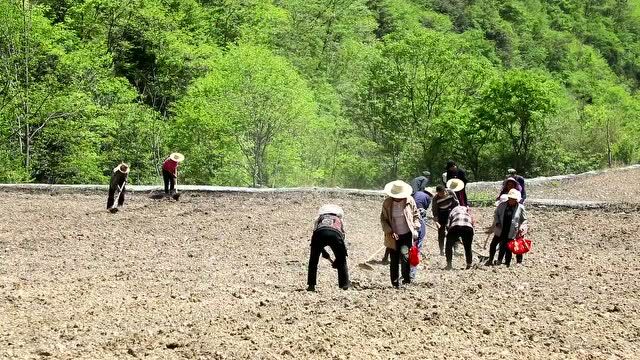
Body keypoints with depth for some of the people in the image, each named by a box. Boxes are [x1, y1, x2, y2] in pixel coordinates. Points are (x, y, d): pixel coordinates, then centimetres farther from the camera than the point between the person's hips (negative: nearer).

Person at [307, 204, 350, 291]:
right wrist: (337, 261, 40)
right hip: (335, 234, 0)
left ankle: (311, 285, 16)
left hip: (320, 233, 0)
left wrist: (324, 252, 41)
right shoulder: (339, 220, 37)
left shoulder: (320, 219, 39)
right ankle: (345, 283, 23)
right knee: (342, 260, 23)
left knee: (313, 261, 20)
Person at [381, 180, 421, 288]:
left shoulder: (409, 201, -3)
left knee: (404, 253, -22)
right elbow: (383, 220, 0)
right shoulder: (387, 203, -5)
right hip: (393, 236, 1)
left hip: (407, 235, -1)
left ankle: (406, 278, -12)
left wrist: (415, 228, -4)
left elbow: (416, 215, 9)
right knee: (394, 261, 3)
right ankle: (395, 283, 14)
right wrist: (390, 232, -12)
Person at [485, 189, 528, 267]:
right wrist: (497, 222, -6)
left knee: (507, 248, 3)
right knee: (493, 244, 8)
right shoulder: (502, 205, -2)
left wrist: (521, 228, -11)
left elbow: (524, 220, 2)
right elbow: (496, 214, 9)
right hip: (500, 230, 3)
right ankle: (490, 260, 26)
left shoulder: (520, 208, -7)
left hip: (511, 233, -3)